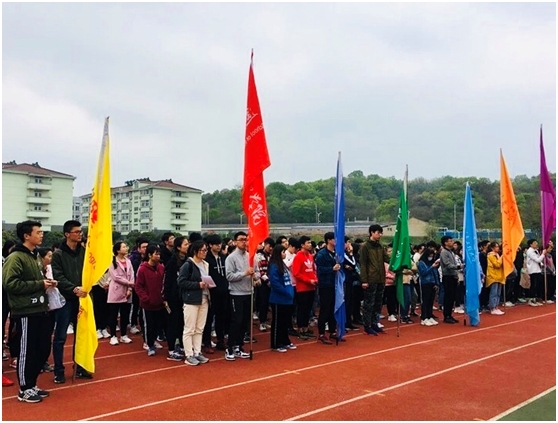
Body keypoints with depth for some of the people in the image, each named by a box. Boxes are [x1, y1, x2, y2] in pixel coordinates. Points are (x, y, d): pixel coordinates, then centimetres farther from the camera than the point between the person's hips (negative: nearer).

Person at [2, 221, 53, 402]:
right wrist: (40, 284, -18)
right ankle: (25, 389, 14)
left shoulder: (33, 256, 17)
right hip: (26, 313, -9)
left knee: (42, 349, 13)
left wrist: (46, 282, 7)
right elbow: (10, 284, -22)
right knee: (27, 352, 1)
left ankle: (31, 385, 26)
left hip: (39, 310, 9)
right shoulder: (15, 257, -11)